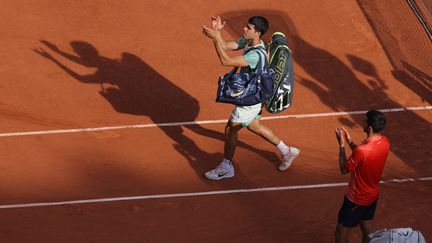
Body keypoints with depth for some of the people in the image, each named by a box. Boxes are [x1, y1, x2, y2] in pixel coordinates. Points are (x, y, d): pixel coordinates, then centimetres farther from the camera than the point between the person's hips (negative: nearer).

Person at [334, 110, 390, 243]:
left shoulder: (362, 150, -36)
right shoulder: (385, 142, -12)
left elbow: (344, 169, -19)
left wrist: (342, 145, -15)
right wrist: (350, 142, -1)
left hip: (357, 199, -7)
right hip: (373, 195, 7)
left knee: (341, 232, 12)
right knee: (367, 230, 23)